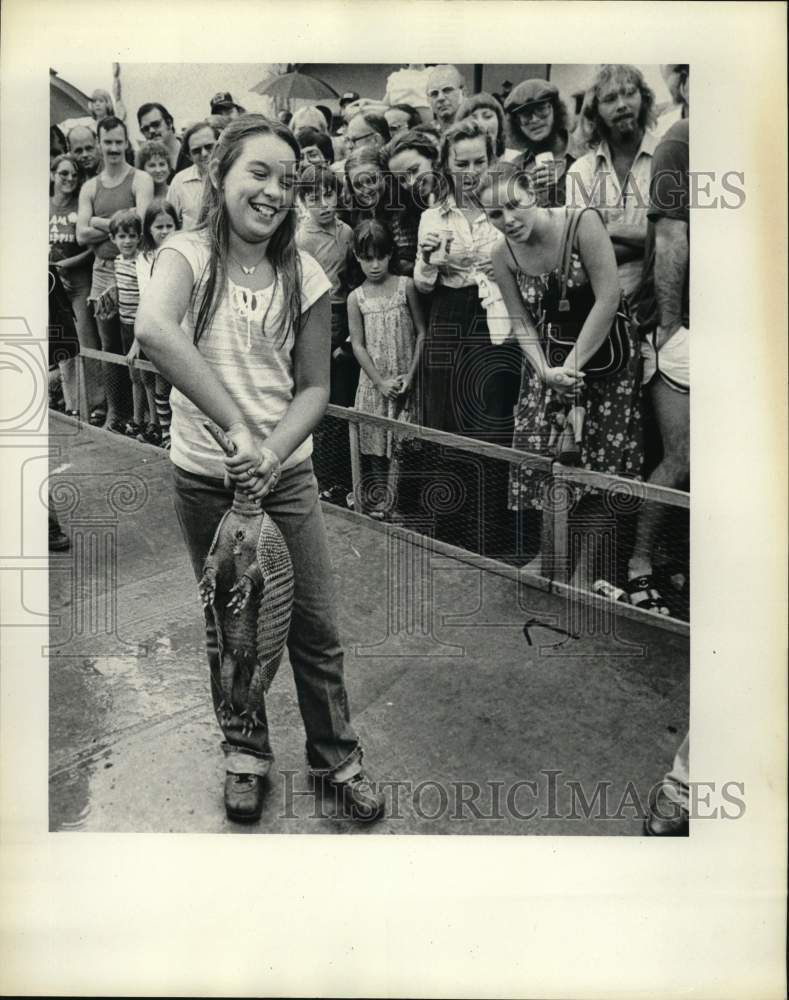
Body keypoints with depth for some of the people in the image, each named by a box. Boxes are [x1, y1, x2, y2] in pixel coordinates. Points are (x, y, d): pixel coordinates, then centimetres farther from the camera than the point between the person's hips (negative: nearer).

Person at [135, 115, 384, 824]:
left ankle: (337, 757, 30)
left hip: (286, 473, 2)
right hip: (204, 478, -2)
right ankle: (246, 752, 37)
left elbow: (314, 387, 0)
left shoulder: (302, 276, -1)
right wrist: (237, 430, -39)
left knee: (315, 628, 8)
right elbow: (154, 331, -32)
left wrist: (271, 452, -17)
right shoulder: (190, 254, -10)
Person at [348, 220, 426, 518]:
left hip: (405, 381, -1)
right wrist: (380, 382, -10)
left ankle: (390, 501, 5)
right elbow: (358, 345, -1)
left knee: (402, 444, -4)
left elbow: (421, 332, -2)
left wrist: (411, 375, -10)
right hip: (374, 383, 2)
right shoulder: (356, 298, 1)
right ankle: (380, 496, 22)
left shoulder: (406, 286, -2)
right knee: (376, 444, 8)